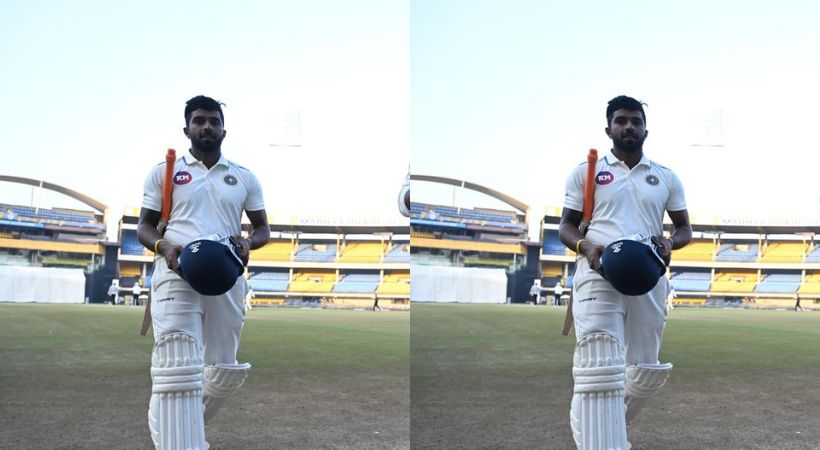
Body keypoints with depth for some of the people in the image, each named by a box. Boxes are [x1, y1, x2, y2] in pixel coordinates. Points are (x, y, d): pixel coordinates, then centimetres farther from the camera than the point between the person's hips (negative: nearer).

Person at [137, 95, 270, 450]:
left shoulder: (245, 178, 15)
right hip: (177, 273, -3)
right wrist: (164, 246, -12)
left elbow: (263, 228, 19)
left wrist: (247, 242, -6)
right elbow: (144, 227, 11)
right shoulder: (163, 173, 11)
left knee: (225, 373, 11)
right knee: (178, 369, -18)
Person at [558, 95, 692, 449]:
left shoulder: (666, 178, 16)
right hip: (599, 274, -4)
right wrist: (586, 246, -13)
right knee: (600, 369, -18)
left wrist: (669, 242, -5)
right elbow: (566, 226, 10)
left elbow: (684, 227, 20)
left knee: (647, 373, 10)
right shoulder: (585, 173, 10)